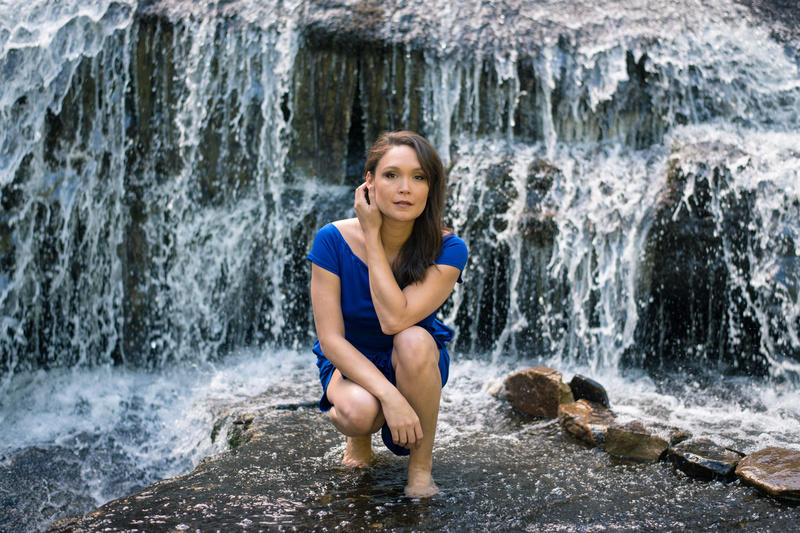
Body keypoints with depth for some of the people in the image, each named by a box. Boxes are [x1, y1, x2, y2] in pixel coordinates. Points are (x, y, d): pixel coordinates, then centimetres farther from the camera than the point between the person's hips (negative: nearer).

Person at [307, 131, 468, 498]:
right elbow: (329, 338, -21)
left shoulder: (448, 249, -20)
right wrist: (389, 395, -33)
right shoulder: (333, 240, -19)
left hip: (418, 362, 0)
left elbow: (394, 319, -33)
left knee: (414, 340, -36)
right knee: (360, 411, -35)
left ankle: (421, 461, -12)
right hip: (350, 362, 0)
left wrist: (373, 236, -29)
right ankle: (359, 434, 6)